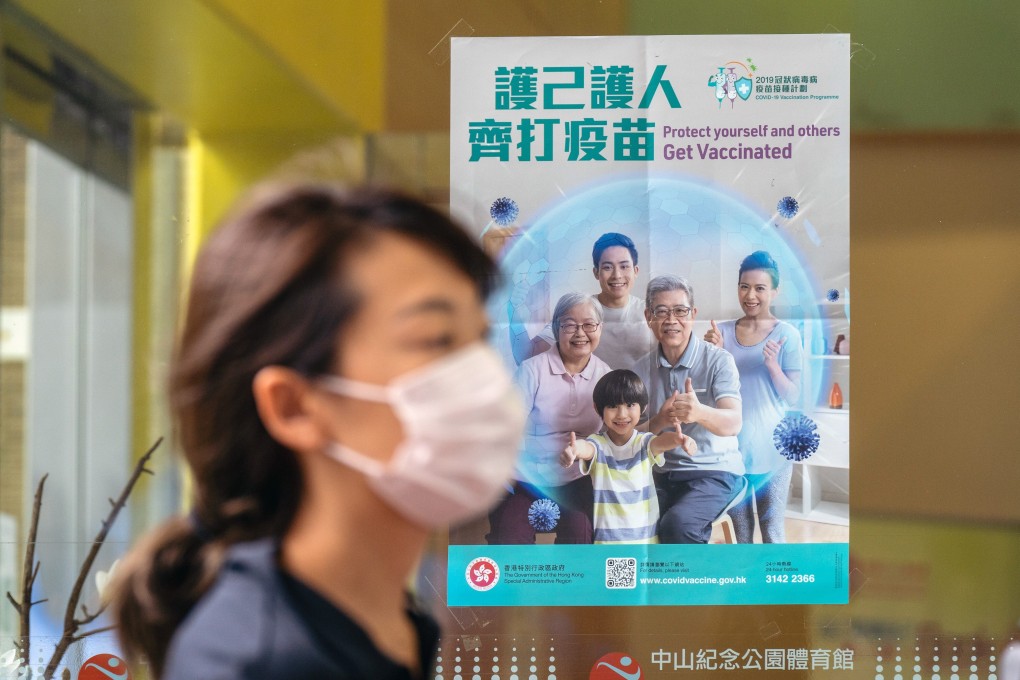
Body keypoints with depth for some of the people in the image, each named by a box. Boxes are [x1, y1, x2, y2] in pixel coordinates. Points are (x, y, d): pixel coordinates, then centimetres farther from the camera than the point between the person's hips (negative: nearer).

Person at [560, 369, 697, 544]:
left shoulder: (644, 442, -1)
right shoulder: (598, 444, -4)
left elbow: (662, 441, -23)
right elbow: (586, 448, -28)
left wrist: (679, 439, -49)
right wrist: (573, 449, -55)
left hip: (646, 537, 1)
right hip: (607, 539, -1)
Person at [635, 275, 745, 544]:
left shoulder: (718, 360, -7)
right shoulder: (643, 369, 6)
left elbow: (733, 423, -20)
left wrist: (699, 413, -44)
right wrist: (660, 421, -21)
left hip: (715, 470, -4)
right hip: (662, 473, 4)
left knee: (678, 523, -33)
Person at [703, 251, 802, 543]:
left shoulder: (786, 335, -5)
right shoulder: (723, 332, 4)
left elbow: (792, 397, -6)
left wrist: (772, 365, -23)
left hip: (771, 450, -3)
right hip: (731, 446, 3)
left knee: (773, 534, 1)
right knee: (740, 535, 12)